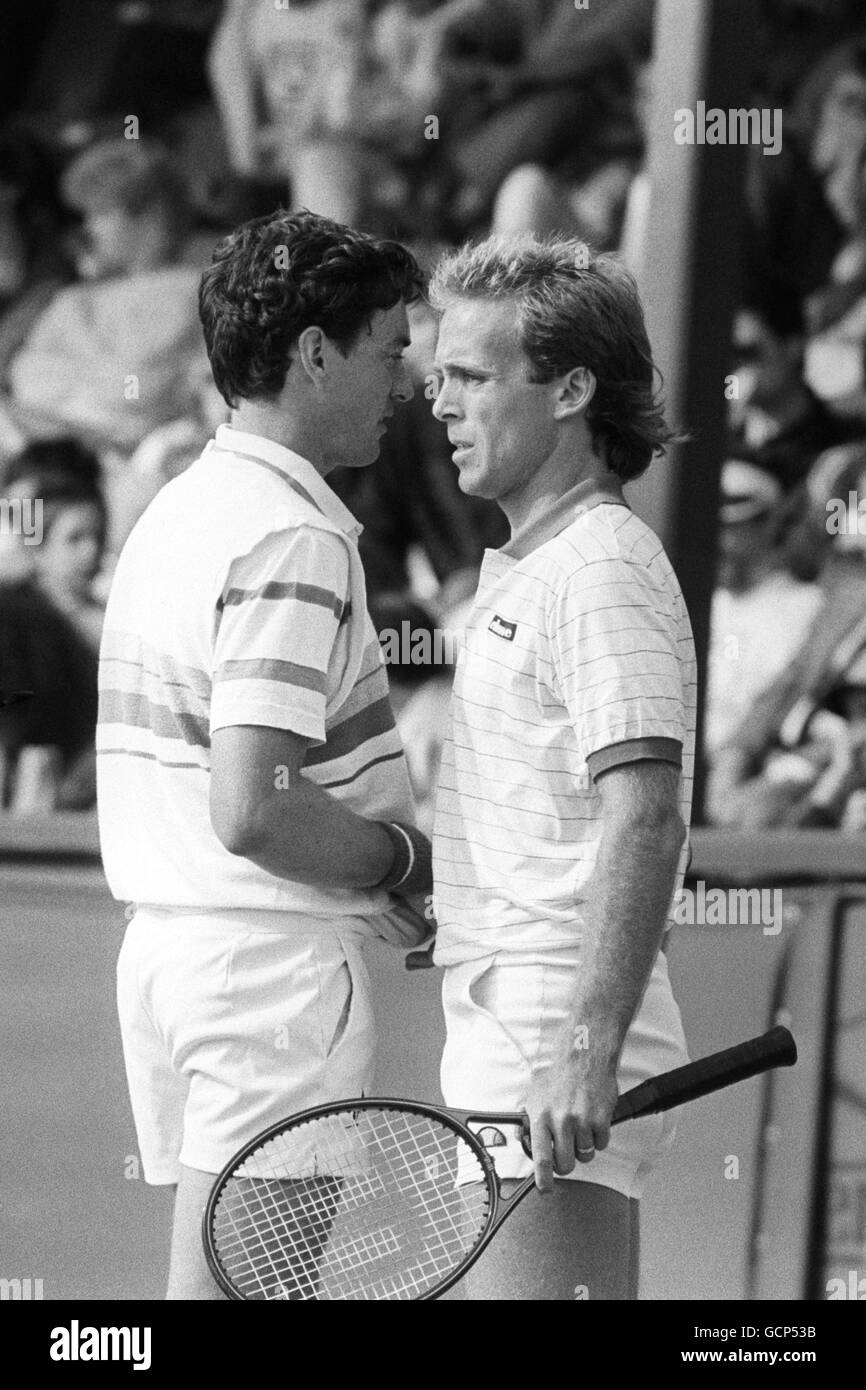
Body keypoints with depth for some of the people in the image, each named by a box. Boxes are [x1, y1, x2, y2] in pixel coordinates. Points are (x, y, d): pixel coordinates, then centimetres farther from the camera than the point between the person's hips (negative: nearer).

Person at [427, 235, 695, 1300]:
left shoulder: (603, 573, -14)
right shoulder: (530, 569, 19)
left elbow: (645, 822, -24)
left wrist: (587, 1050, -29)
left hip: (558, 1058, -10)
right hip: (511, 1036, 10)